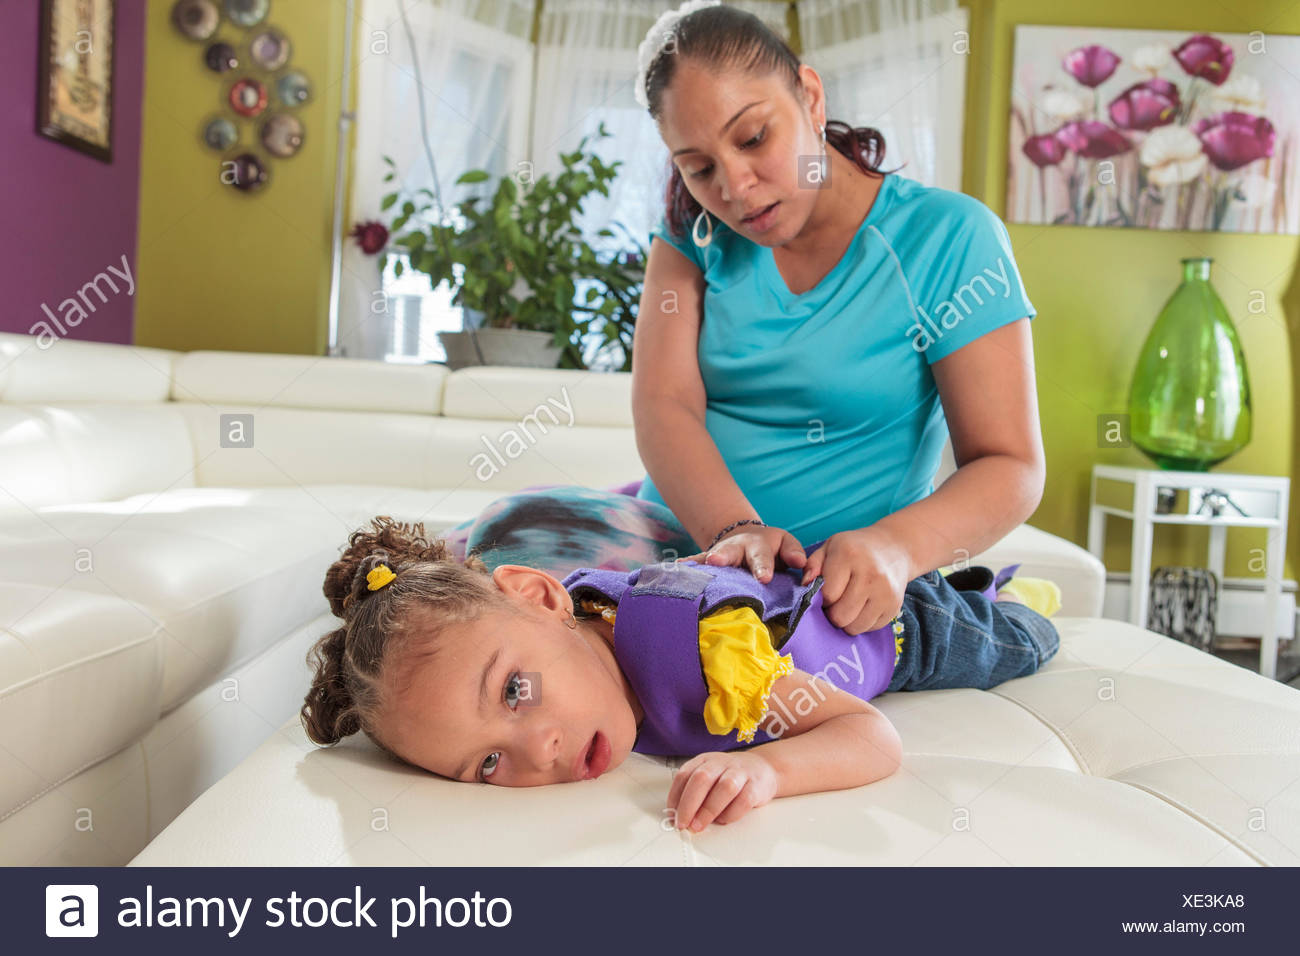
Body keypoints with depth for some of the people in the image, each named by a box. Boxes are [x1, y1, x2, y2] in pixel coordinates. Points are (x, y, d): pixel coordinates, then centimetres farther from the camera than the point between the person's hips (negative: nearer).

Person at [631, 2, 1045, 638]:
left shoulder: (949, 239, -7)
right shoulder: (694, 236, 5)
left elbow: (1011, 469, -11)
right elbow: (663, 406, -8)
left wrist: (895, 546, -32)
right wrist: (734, 529, -29)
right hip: (672, 551, 3)